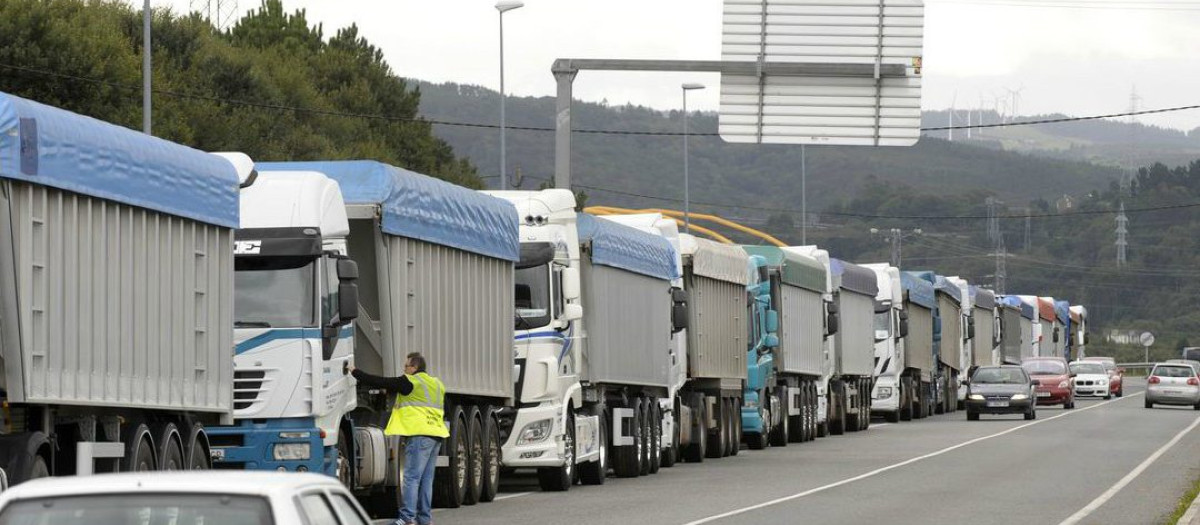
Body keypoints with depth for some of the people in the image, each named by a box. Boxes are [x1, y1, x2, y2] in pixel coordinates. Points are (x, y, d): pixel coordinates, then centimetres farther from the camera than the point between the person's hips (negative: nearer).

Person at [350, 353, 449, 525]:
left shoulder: (410, 382, -4)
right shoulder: (437, 384, 20)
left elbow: (380, 383, -3)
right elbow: (442, 410, 30)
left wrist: (355, 372, 6)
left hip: (419, 435, -8)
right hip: (436, 434, 8)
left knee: (411, 477, -10)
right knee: (426, 478, 11)